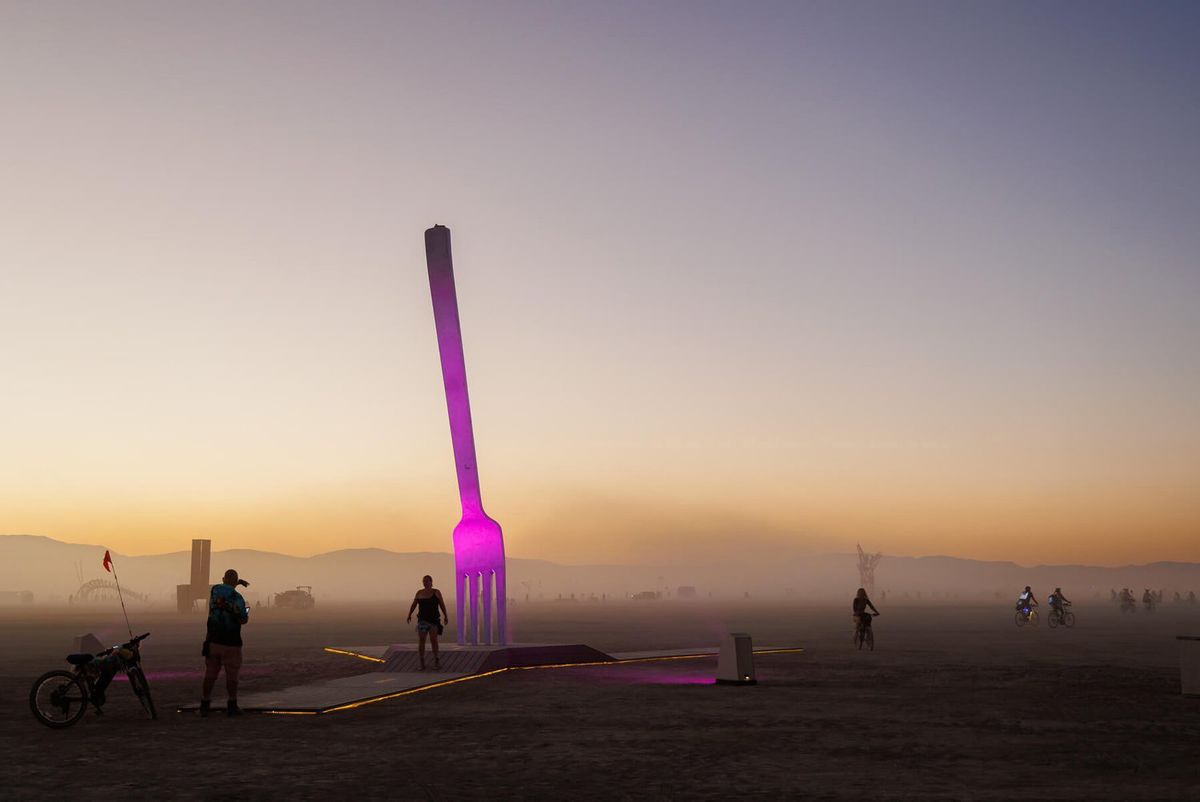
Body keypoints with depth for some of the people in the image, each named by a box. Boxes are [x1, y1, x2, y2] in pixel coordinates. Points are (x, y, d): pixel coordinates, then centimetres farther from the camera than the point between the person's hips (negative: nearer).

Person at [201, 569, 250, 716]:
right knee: (231, 675, 5)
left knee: (210, 673, 11)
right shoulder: (237, 598, -13)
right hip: (230, 643, -4)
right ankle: (232, 706, 10)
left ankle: (205, 705, 13)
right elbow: (243, 620, -12)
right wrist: (247, 614, 7)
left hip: (212, 640, 4)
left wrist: (238, 582, 28)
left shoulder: (214, 590, 2)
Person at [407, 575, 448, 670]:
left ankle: (436, 660, 14)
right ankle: (422, 663, 0)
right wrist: (409, 615, -6)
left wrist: (446, 616, -6)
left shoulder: (436, 592, 0)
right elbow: (413, 605, 6)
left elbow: (442, 605, 0)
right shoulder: (419, 593, 6)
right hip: (422, 620, 2)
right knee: (421, 641, -5)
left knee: (433, 640, -5)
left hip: (434, 620, -2)